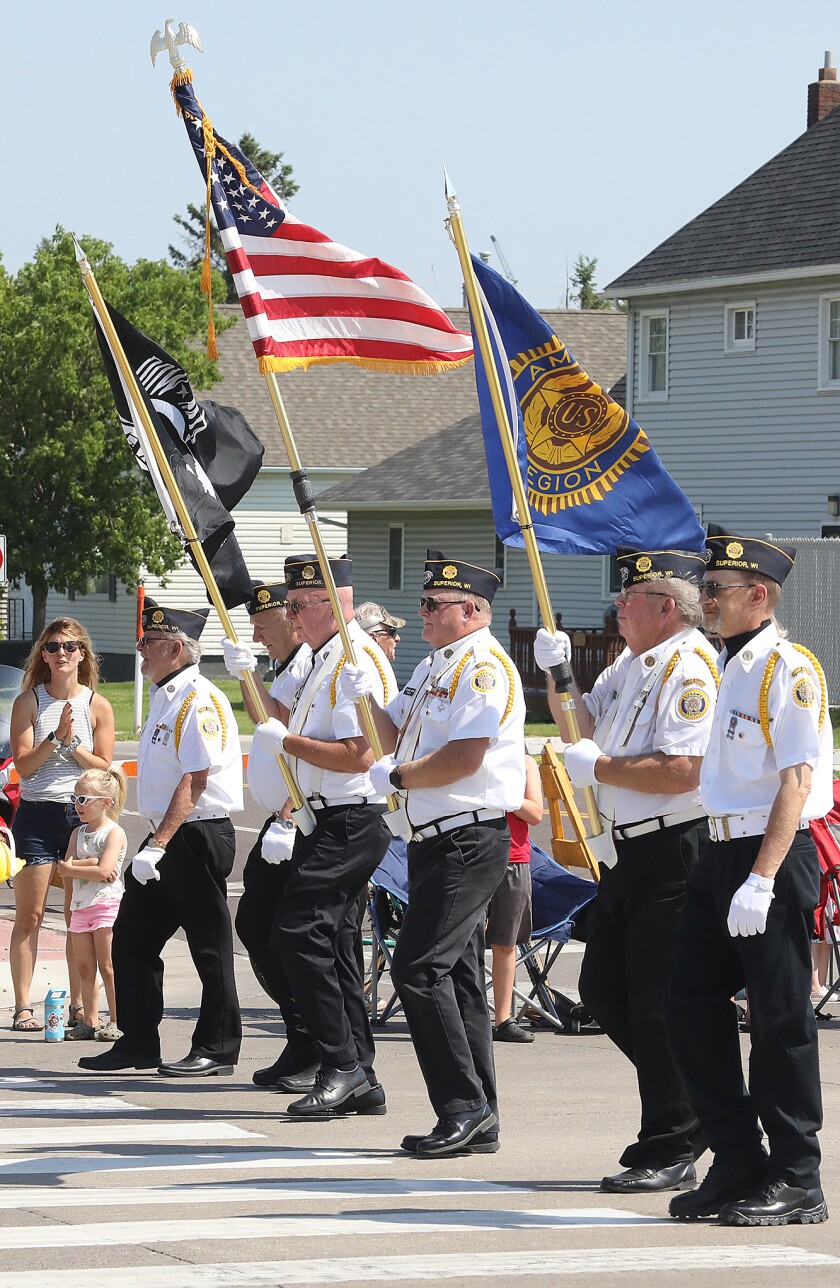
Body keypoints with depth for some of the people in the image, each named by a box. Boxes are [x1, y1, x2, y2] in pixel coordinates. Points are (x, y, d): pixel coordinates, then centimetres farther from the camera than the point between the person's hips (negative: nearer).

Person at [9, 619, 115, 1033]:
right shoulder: (29, 702, 1)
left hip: (82, 813, 2)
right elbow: (23, 765, -5)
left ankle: (79, 1005, 11)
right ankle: (23, 1007, -1)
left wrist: (72, 744, -11)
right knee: (29, 916, -3)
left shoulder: (97, 706, 5)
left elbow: (105, 768, 2)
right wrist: (55, 738, -18)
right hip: (36, 815, -2)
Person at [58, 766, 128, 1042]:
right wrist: (89, 864, -14)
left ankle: (117, 1021, -1)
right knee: (85, 967, 7)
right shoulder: (78, 833, 14)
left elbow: (104, 871, -19)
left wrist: (71, 868, -10)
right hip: (80, 906, 7)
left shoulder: (114, 833, -8)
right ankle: (90, 1022, 11)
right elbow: (66, 869, 3)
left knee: (107, 966, -6)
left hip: (107, 903, -7)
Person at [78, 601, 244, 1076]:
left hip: (197, 836, -10)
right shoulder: (164, 697, 16)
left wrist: (158, 846, -25)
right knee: (132, 938, 10)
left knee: (208, 946, -1)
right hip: (165, 839, 10)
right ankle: (138, 1044, 16)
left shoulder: (200, 701, -16)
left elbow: (194, 782, -21)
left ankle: (217, 1047, 6)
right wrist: (155, 845, 17)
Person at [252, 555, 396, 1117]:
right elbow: (279, 716, 30)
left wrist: (286, 742, -18)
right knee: (332, 943, 11)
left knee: (299, 932, -15)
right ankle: (359, 1082, 15)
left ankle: (341, 1066, -12)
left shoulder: (357, 660, -16)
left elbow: (359, 754, -25)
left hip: (352, 821, -11)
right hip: (331, 821, 11)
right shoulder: (321, 659, 17)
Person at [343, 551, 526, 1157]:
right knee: (455, 975, 10)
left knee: (419, 967, -15)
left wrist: (396, 777, -10)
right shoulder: (435, 667, 19)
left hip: (471, 839, -10)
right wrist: (364, 698, 4)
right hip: (437, 840, 10)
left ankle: (464, 1106, -11)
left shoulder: (484, 666, -13)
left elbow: (465, 758, -22)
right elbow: (397, 734, 21)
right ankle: (478, 1123, 14)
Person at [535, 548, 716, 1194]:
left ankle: (670, 1152, 2)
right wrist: (558, 675, 8)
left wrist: (598, 767, -16)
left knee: (658, 1006, -6)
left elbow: (681, 771, -27)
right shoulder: (633, 662, 15)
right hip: (631, 851, 11)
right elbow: (584, 724, 26)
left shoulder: (690, 668, -17)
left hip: (674, 855, -11)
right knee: (604, 990, 14)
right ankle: (700, 1108, 26)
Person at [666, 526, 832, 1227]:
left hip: (775, 856, -9)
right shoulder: (731, 667, 15)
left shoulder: (790, 668, -13)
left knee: (779, 1018, -4)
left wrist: (761, 881, -23)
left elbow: (797, 781, -19)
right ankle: (738, 1166, 16)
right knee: (693, 1005, 7)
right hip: (721, 853, 9)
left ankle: (797, 1183, 3)